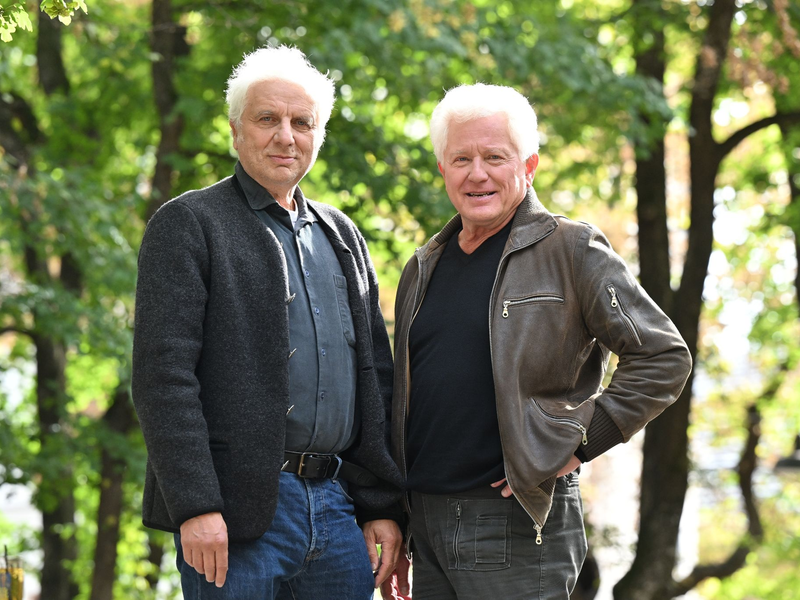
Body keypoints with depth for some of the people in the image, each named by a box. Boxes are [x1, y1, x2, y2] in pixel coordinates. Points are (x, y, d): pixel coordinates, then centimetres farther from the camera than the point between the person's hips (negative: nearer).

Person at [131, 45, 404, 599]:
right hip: (236, 516, -5)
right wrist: (195, 506, -17)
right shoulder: (188, 224, -1)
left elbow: (375, 376, 17)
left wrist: (384, 505, 9)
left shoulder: (342, 236, 18)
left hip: (338, 506, 6)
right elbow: (163, 374, -10)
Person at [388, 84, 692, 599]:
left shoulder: (572, 250, -4)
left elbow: (665, 357, -7)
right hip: (427, 519, 6)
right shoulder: (424, 268, 15)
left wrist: (580, 442, -11)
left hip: (518, 528, -6)